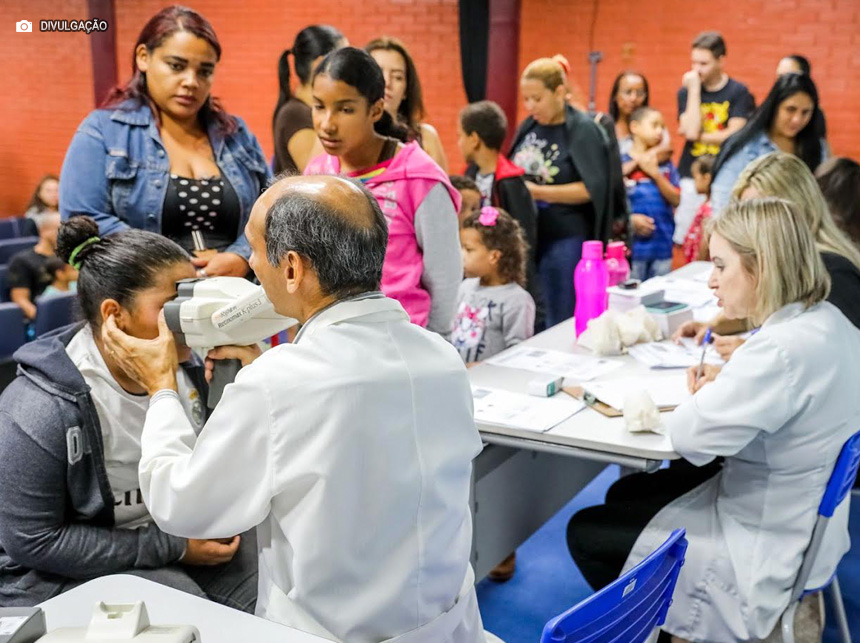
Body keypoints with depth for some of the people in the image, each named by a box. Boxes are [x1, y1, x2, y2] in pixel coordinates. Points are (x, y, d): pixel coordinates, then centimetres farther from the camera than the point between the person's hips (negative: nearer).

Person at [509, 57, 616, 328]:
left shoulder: (583, 130, -8)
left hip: (564, 240, -6)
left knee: (559, 324, 2)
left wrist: (537, 191, -18)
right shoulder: (529, 126, 8)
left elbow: (591, 189, -16)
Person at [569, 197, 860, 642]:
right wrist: (723, 386, 1)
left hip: (765, 554, -9)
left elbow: (690, 437, -27)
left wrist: (702, 396, -6)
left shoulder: (785, 348, -32)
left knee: (585, 533, 4)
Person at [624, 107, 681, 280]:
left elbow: (676, 200, 0)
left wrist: (655, 173, -9)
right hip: (633, 245, -3)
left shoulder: (665, 164, 6)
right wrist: (630, 219, -18)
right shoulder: (621, 162, -4)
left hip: (663, 245, 3)